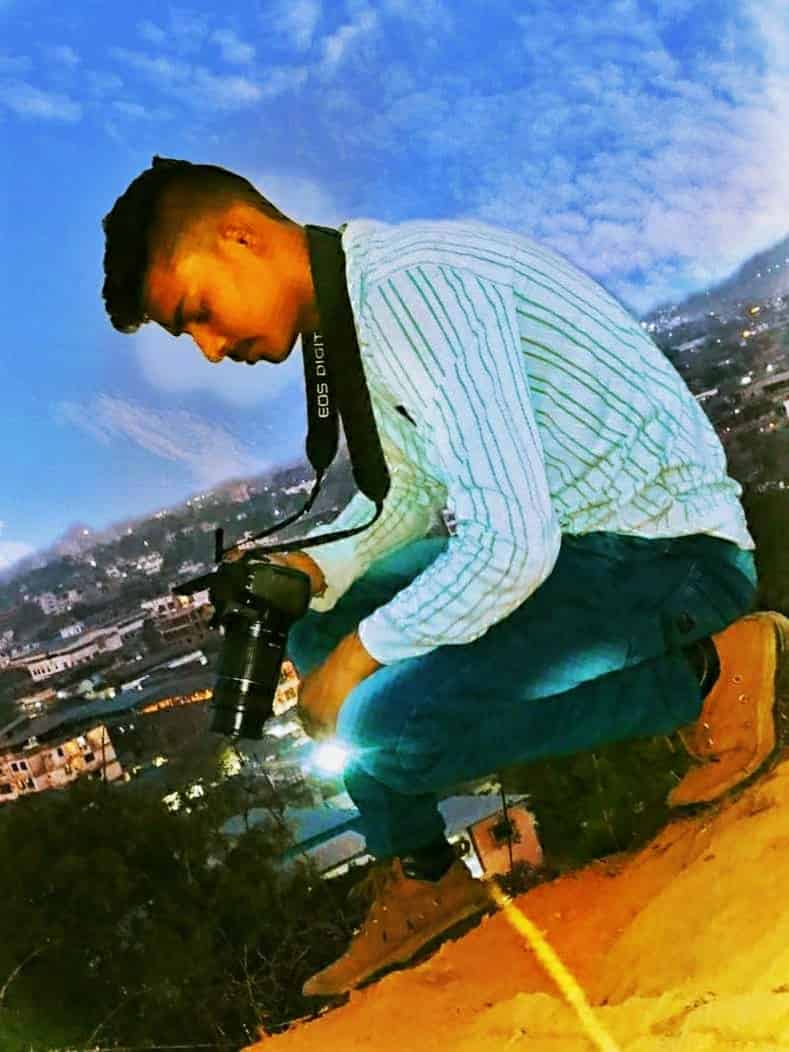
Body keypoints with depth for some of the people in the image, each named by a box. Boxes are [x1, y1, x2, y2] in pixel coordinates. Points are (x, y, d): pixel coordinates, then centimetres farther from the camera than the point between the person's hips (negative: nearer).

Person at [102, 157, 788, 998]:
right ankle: (419, 876, 16)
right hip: (561, 540, 10)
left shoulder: (412, 284, -24)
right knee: (315, 629, 12)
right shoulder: (350, 318, 7)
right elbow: (411, 486, 20)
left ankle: (707, 675, -7)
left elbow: (512, 544, -30)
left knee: (381, 726, -23)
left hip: (670, 555, -9)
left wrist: (363, 651, -16)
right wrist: (315, 570, 3)